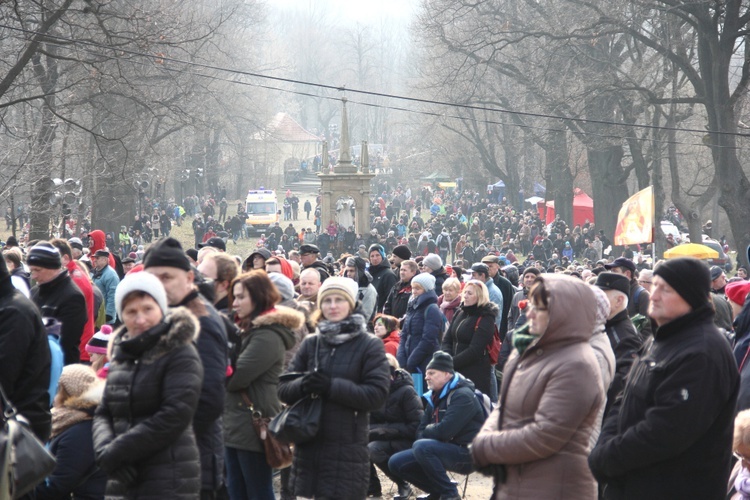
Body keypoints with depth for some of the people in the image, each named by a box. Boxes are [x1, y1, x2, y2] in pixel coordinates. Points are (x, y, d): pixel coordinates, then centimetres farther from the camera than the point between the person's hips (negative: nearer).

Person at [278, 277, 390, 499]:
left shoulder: (370, 345, -1)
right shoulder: (310, 343, 10)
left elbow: (377, 395, -11)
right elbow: (284, 389, 8)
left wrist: (332, 386, -20)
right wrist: (302, 385, -16)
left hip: (347, 450, -4)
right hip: (309, 446, 4)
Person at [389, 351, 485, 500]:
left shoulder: (463, 395, -16)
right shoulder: (435, 397, 13)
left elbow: (445, 430, -26)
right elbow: (421, 430, 12)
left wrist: (427, 432, -6)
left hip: (466, 454, -9)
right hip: (446, 450, 9)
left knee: (422, 447, -33)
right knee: (396, 463, 0)